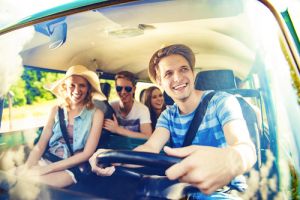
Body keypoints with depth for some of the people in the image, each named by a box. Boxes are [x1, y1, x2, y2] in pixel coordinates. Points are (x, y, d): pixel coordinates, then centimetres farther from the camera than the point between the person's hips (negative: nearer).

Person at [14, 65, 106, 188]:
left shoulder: (95, 113, -7)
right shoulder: (56, 110, 5)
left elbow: (87, 153, -11)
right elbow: (41, 144, 3)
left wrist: (47, 169, -16)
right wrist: (27, 167, -17)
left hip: (72, 167, -4)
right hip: (46, 160, 4)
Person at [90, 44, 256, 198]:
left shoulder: (223, 102, -8)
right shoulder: (168, 116, 8)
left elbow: (247, 147, -24)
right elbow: (151, 148, -8)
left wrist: (232, 160, -50)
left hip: (226, 191, -4)